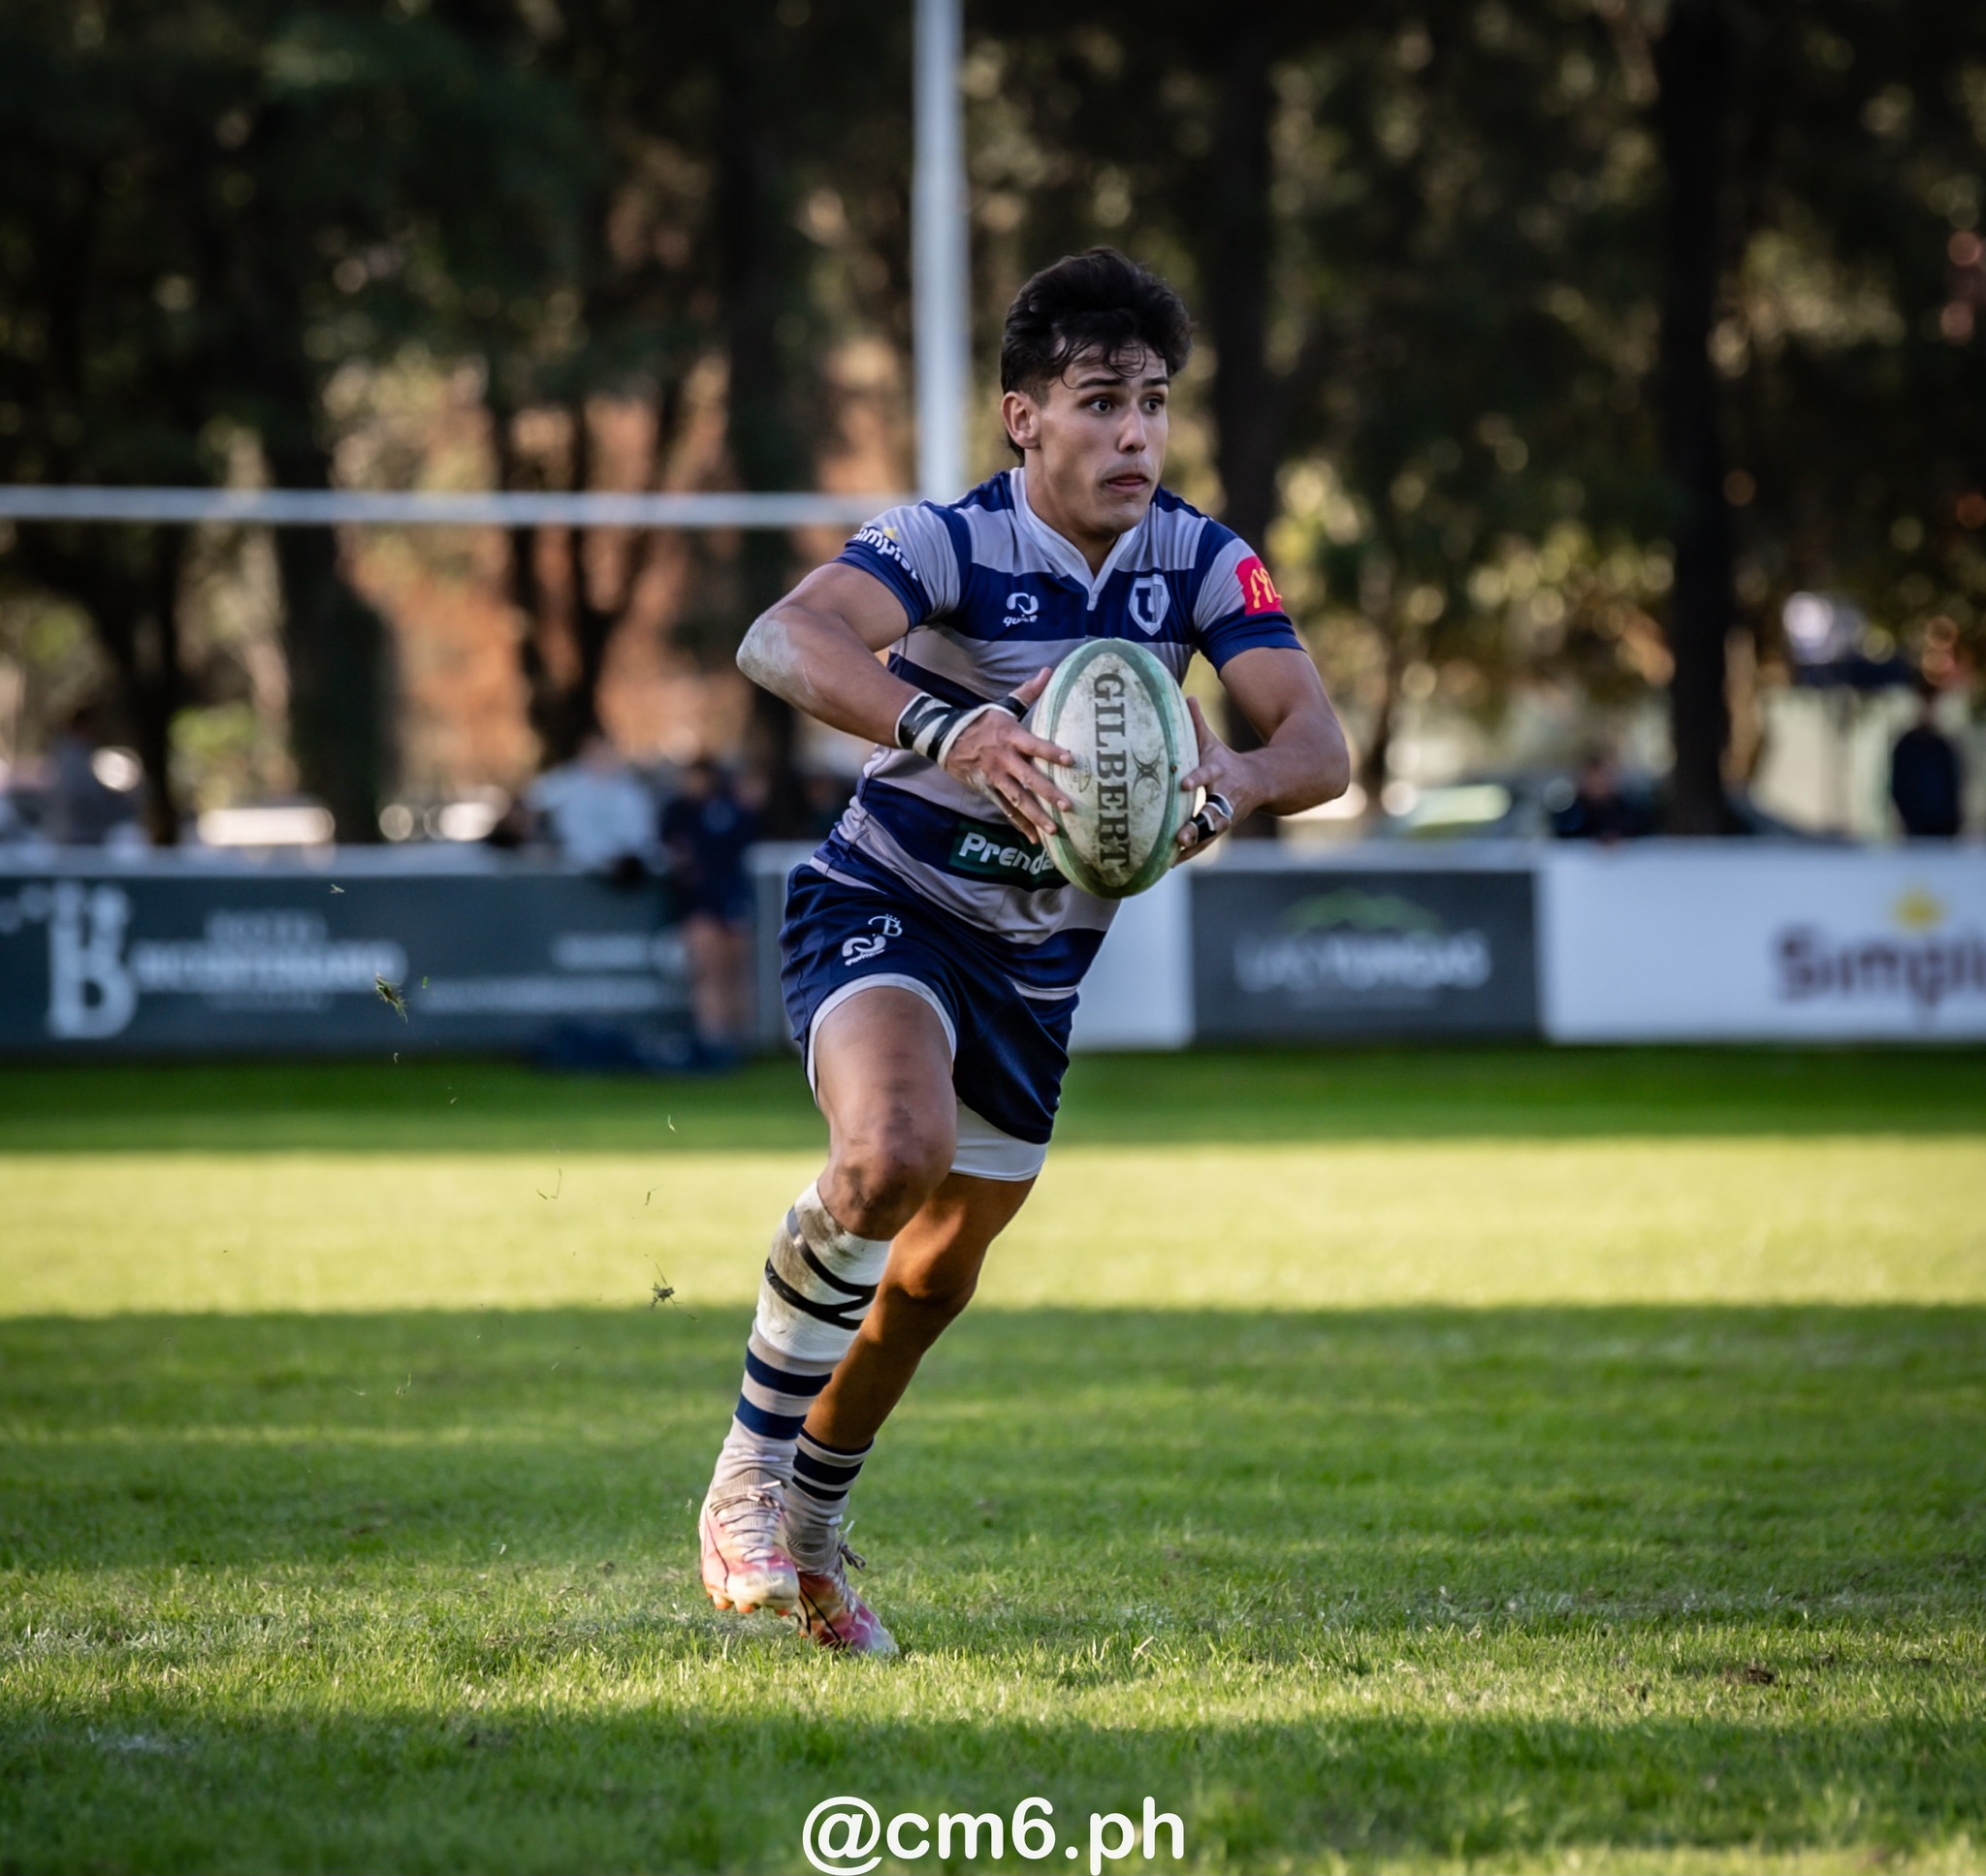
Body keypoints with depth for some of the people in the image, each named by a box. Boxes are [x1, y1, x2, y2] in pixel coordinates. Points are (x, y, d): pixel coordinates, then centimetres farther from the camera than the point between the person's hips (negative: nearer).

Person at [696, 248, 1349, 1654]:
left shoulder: (1204, 563, -9)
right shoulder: (950, 542, -22)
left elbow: (1319, 743, -19)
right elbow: (781, 640, -41)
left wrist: (1242, 776, -44)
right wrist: (942, 727, -59)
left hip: (1042, 953, 5)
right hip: (885, 905, -5)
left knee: (940, 1273, 14)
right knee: (899, 1152, -33)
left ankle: (812, 1528, 38)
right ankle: (750, 1471, -14)